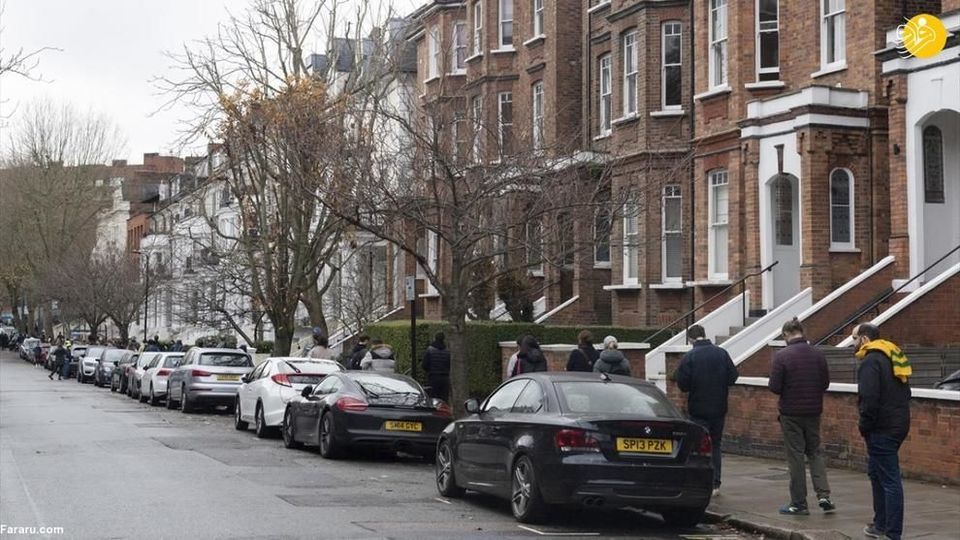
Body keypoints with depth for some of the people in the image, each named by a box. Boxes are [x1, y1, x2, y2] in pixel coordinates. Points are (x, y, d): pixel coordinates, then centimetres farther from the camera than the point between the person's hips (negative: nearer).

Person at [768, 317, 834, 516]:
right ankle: (824, 495, 3)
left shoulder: (782, 356, -14)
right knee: (815, 452, 16)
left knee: (795, 456, 3)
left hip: (791, 413, -4)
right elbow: (825, 383, 6)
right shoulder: (817, 354, 1)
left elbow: (774, 387, -15)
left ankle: (799, 503, 7)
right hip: (813, 411, 4)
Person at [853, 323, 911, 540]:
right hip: (899, 424, 10)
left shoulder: (871, 361, -15)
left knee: (889, 479, -7)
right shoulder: (893, 357, 15)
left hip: (881, 430, -10)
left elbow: (869, 398, -24)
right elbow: (905, 393, 21)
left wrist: (864, 425, -13)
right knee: (877, 473, 21)